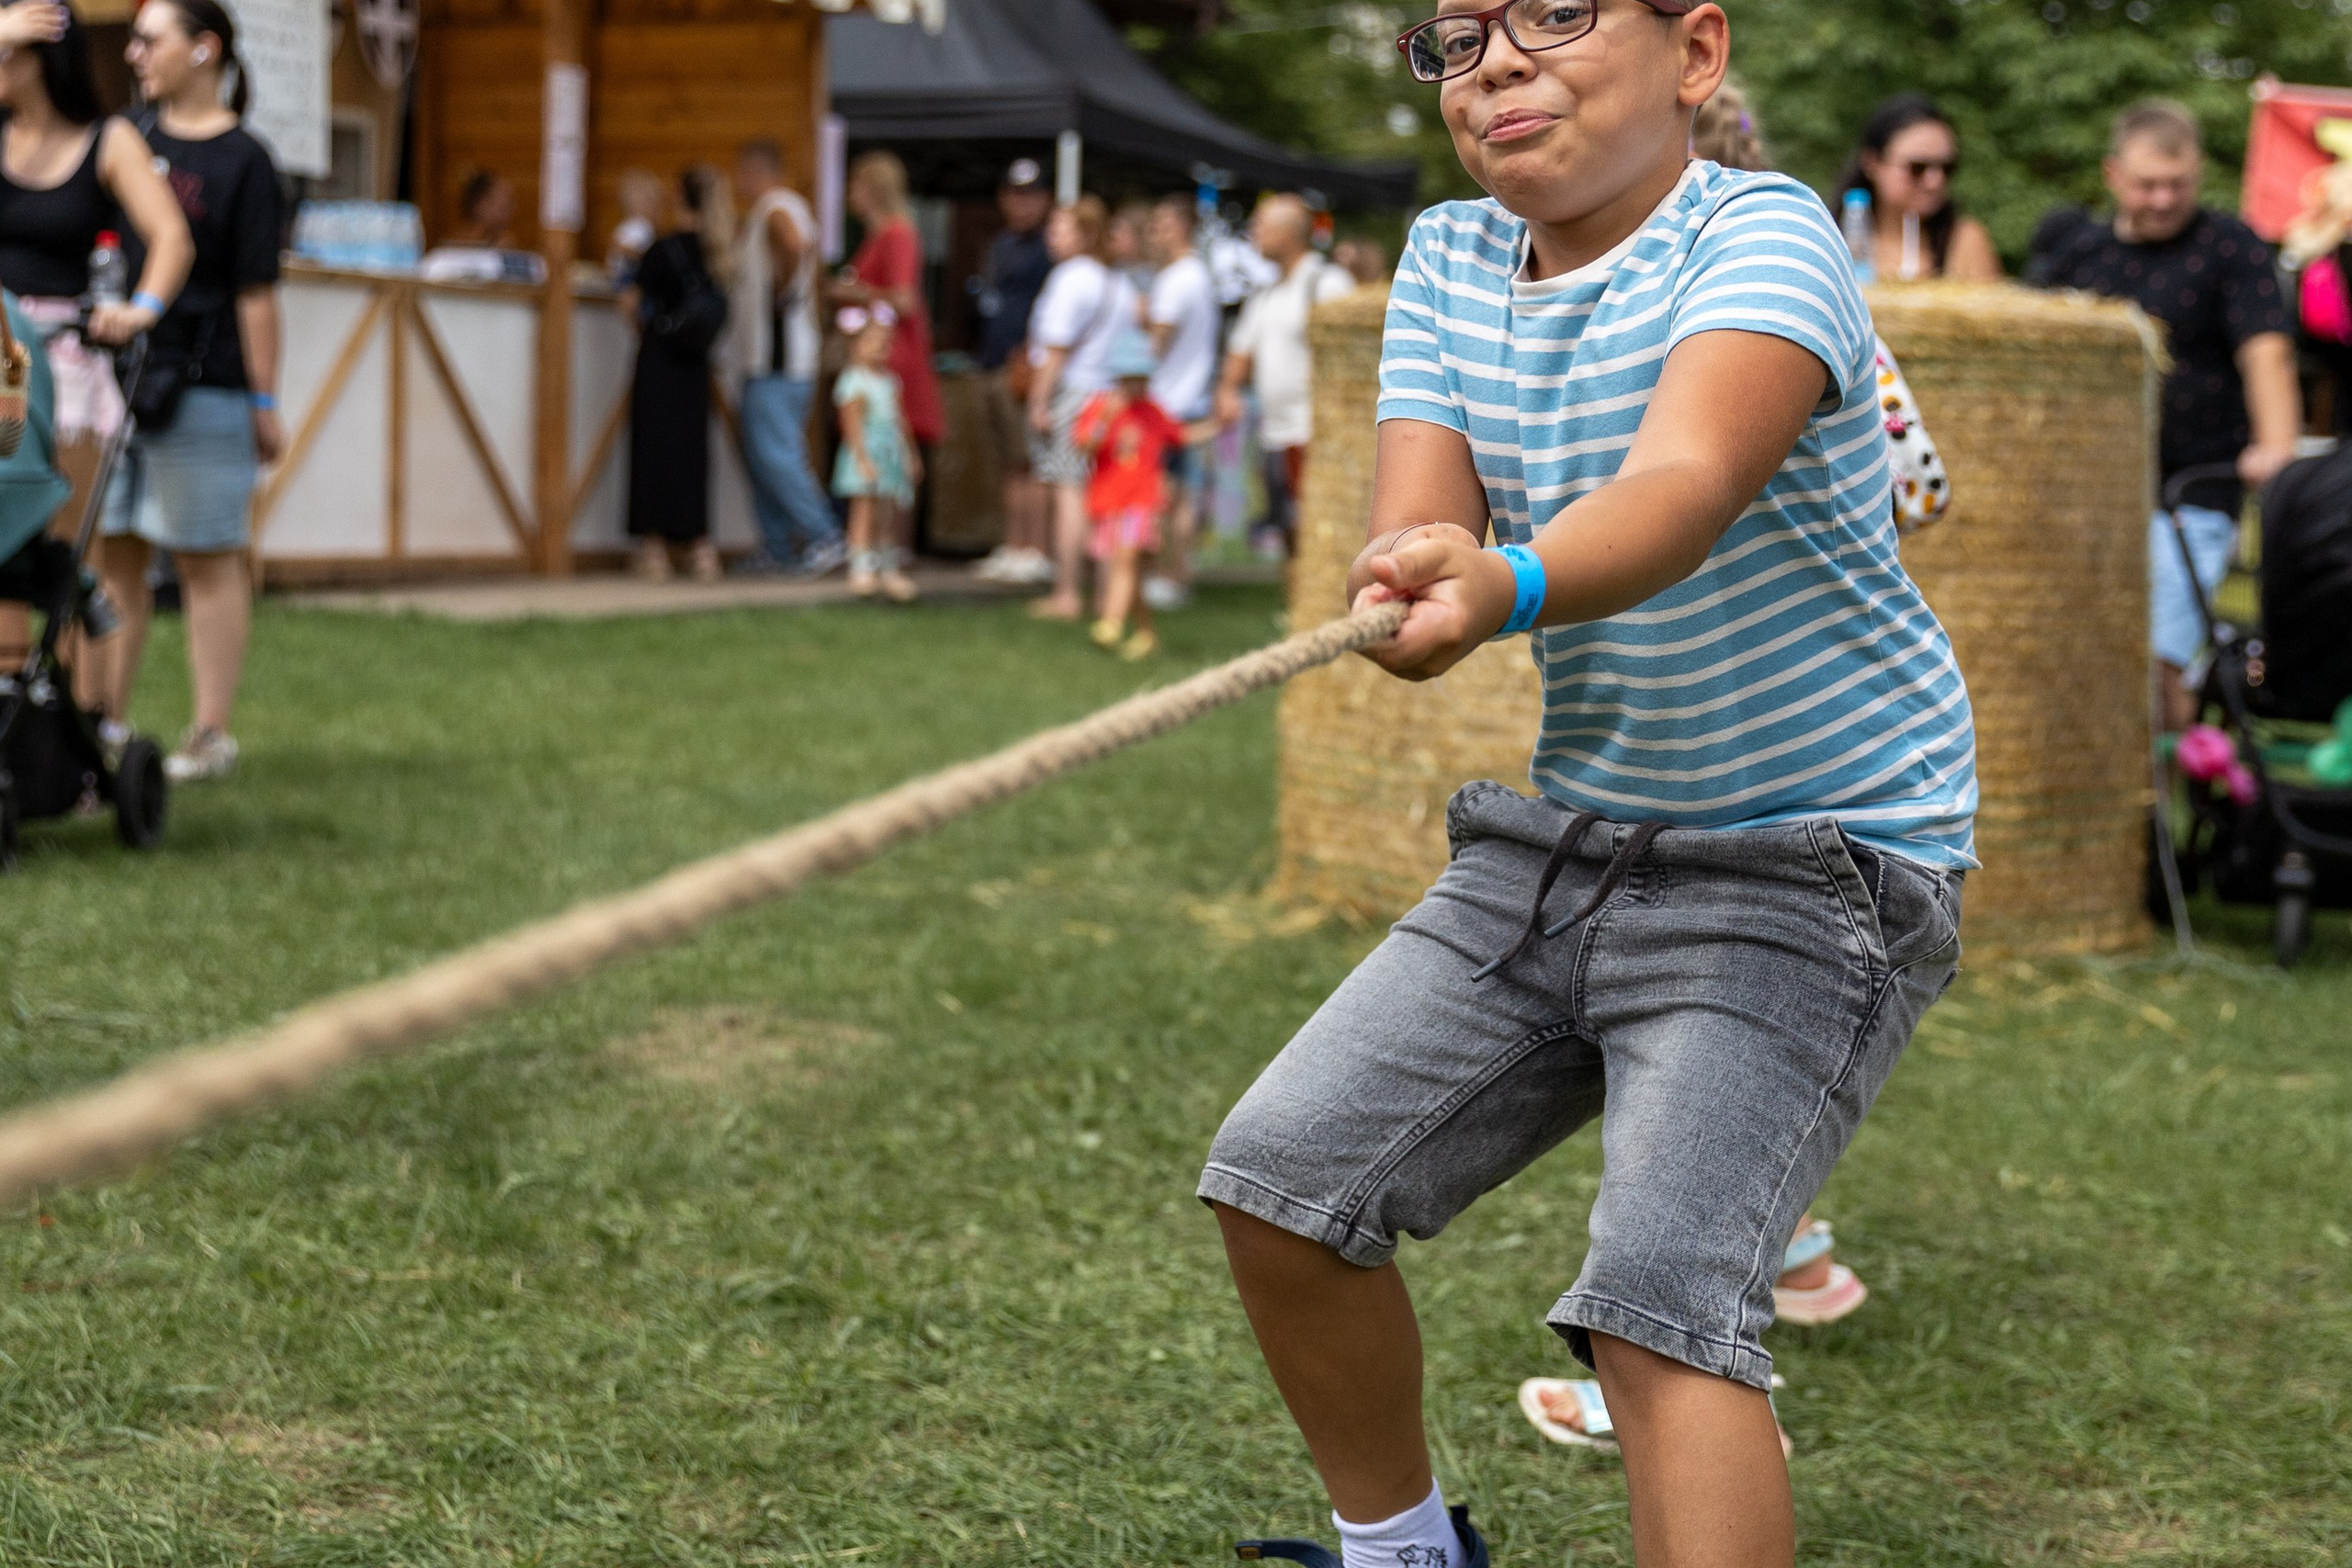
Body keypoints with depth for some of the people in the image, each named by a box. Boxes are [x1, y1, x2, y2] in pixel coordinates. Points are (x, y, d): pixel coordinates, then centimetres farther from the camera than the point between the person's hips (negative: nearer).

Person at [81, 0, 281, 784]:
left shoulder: (243, 161, -4)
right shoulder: (130, 134, 11)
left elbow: (256, 292, -6)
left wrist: (265, 402, -8)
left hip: (201, 387, -5)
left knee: (207, 560, 2)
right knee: (111, 555, 7)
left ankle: (212, 733, 8)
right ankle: (106, 722, 16)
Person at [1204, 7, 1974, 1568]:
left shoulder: (1764, 235, -17)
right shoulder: (1450, 259, 4)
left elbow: (1690, 478, -38)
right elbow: (1414, 522, -9)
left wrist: (1506, 589, -58)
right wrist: (1410, 566, -33)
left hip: (1808, 863, -7)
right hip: (1567, 836, 7)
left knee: (1660, 1300, -23)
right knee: (1284, 1181, 5)